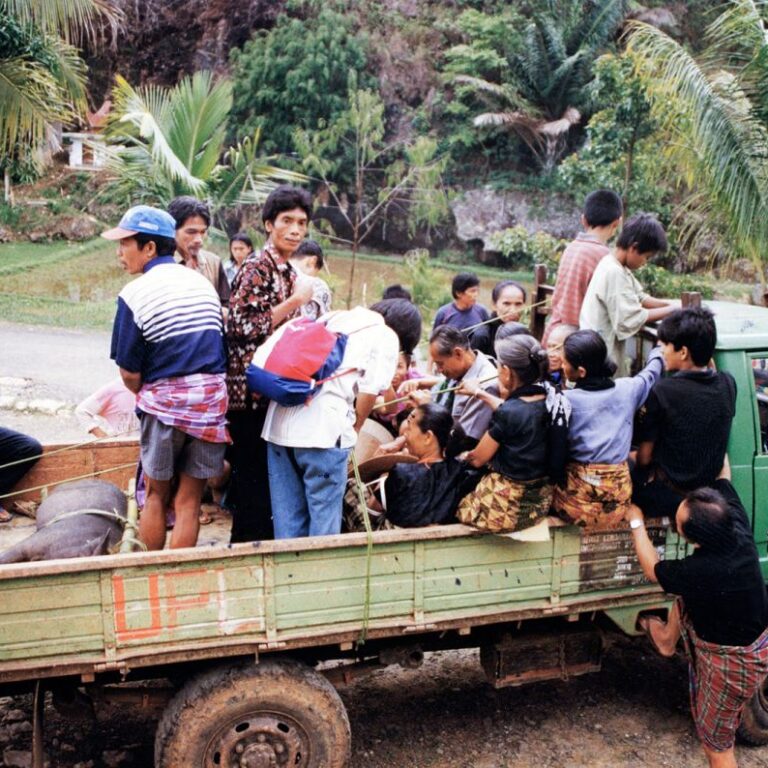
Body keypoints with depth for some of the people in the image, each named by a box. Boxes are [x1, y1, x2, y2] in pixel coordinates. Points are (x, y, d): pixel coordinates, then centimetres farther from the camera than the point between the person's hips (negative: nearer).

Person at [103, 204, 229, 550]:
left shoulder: (135, 294, -9)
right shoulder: (204, 283, 7)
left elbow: (129, 372, -7)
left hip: (165, 402, -3)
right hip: (213, 399, 4)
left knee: (156, 497, 13)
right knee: (189, 501, 8)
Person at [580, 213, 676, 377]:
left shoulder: (618, 268, 9)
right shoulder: (614, 273, -22)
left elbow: (639, 297, 18)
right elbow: (631, 319, -25)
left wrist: (670, 305, 4)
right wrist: (670, 311, -16)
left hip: (607, 351, 10)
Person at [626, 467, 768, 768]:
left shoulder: (701, 572, -37)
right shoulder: (738, 526, -21)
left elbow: (652, 569, -15)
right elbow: (723, 474, -4)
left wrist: (636, 522, -5)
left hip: (734, 663, -7)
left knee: (716, 742, 12)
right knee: (685, 596, 21)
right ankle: (668, 639, 45)